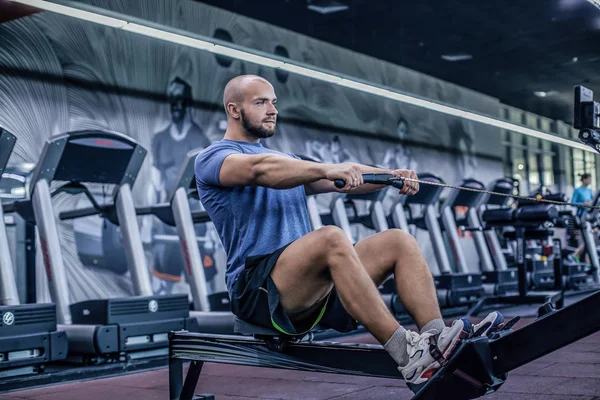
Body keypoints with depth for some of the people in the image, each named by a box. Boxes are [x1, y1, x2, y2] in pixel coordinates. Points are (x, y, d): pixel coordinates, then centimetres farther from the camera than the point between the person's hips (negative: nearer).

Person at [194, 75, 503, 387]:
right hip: (257, 288, -7)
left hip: (313, 287, 8)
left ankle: (437, 340, -22)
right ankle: (408, 357, -39)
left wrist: (390, 176, -7)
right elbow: (261, 169, -21)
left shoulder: (285, 160, 28)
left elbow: (344, 177, 12)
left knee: (399, 242, -6)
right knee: (332, 239, -34)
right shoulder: (212, 159, 3)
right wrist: (326, 169, -34)